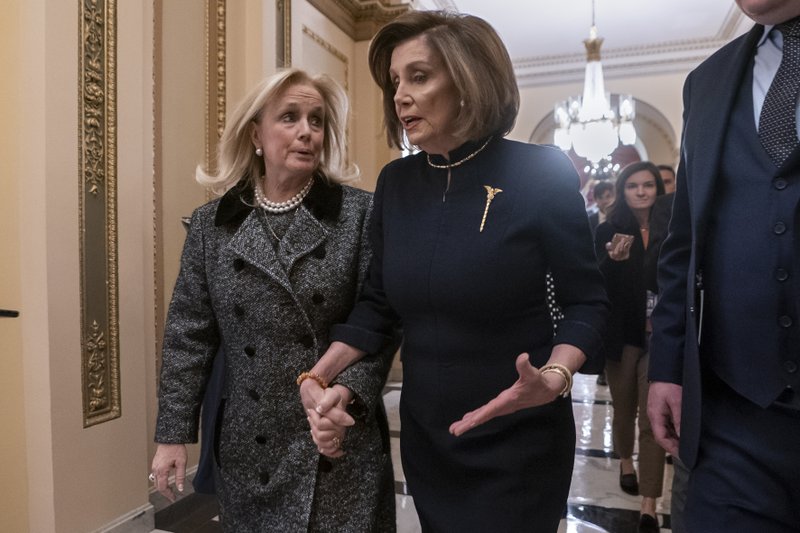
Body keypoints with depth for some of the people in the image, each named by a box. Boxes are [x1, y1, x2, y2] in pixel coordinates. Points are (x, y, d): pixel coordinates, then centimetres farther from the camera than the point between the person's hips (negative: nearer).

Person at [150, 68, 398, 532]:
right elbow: (189, 334, 4)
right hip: (251, 447, 2)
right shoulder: (211, 224, 2)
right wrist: (173, 433, 3)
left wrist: (350, 390, -21)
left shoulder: (360, 214, -5)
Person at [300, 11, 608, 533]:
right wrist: (317, 377, -6)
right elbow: (377, 304, 4)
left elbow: (587, 303, -10)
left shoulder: (541, 173, -14)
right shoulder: (396, 182, -1)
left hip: (517, 441, -4)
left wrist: (551, 379, -28)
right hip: (426, 434, 5)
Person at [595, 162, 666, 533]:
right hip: (621, 336, 1)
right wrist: (613, 259, -28)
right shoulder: (608, 231, -1)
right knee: (624, 411, 18)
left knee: (652, 420, -1)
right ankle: (625, 463, 46)